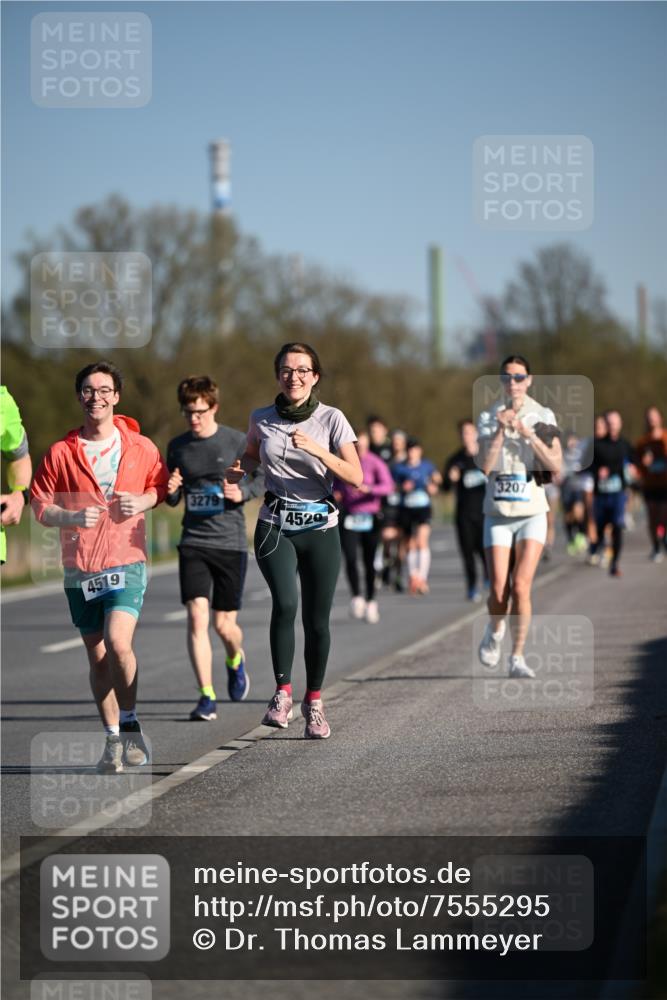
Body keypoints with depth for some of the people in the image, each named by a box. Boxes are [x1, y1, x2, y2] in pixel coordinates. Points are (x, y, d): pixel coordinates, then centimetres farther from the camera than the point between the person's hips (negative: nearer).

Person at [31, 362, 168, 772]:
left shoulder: (140, 447, 2)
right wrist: (73, 516, -17)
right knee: (97, 655, 7)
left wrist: (143, 500, -5)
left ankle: (130, 724, 0)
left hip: (126, 562, -2)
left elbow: (161, 486, 17)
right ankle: (114, 740, 18)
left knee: (117, 642, -20)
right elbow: (41, 507, 2)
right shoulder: (61, 452, 1)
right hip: (80, 566, 2)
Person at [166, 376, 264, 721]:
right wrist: (171, 492, -8)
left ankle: (235, 660, 40)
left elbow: (262, 478, 7)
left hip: (230, 541, -2)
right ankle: (207, 697, -9)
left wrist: (242, 492, -14)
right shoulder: (177, 446, 6)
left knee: (224, 624, 4)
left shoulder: (236, 442, -4)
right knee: (197, 617, -13)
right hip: (193, 542, 2)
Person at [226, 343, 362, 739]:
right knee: (285, 603, -23)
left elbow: (356, 476, -11)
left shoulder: (332, 419, -3)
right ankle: (282, 693, -12)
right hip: (275, 526, 0)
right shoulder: (262, 419, 4)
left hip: (320, 527, 0)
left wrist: (316, 449, -23)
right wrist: (240, 469, 2)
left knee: (317, 620, 1)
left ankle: (314, 702, 19)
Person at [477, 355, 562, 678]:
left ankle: (517, 657, -3)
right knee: (498, 590, -5)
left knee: (521, 586, -13)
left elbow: (555, 465, -6)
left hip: (532, 511, -1)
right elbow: (486, 465, -7)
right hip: (497, 514, 1)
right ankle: (494, 631, 27)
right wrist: (501, 430, -17)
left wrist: (528, 433, -15)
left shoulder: (543, 417, 3)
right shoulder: (488, 417, 4)